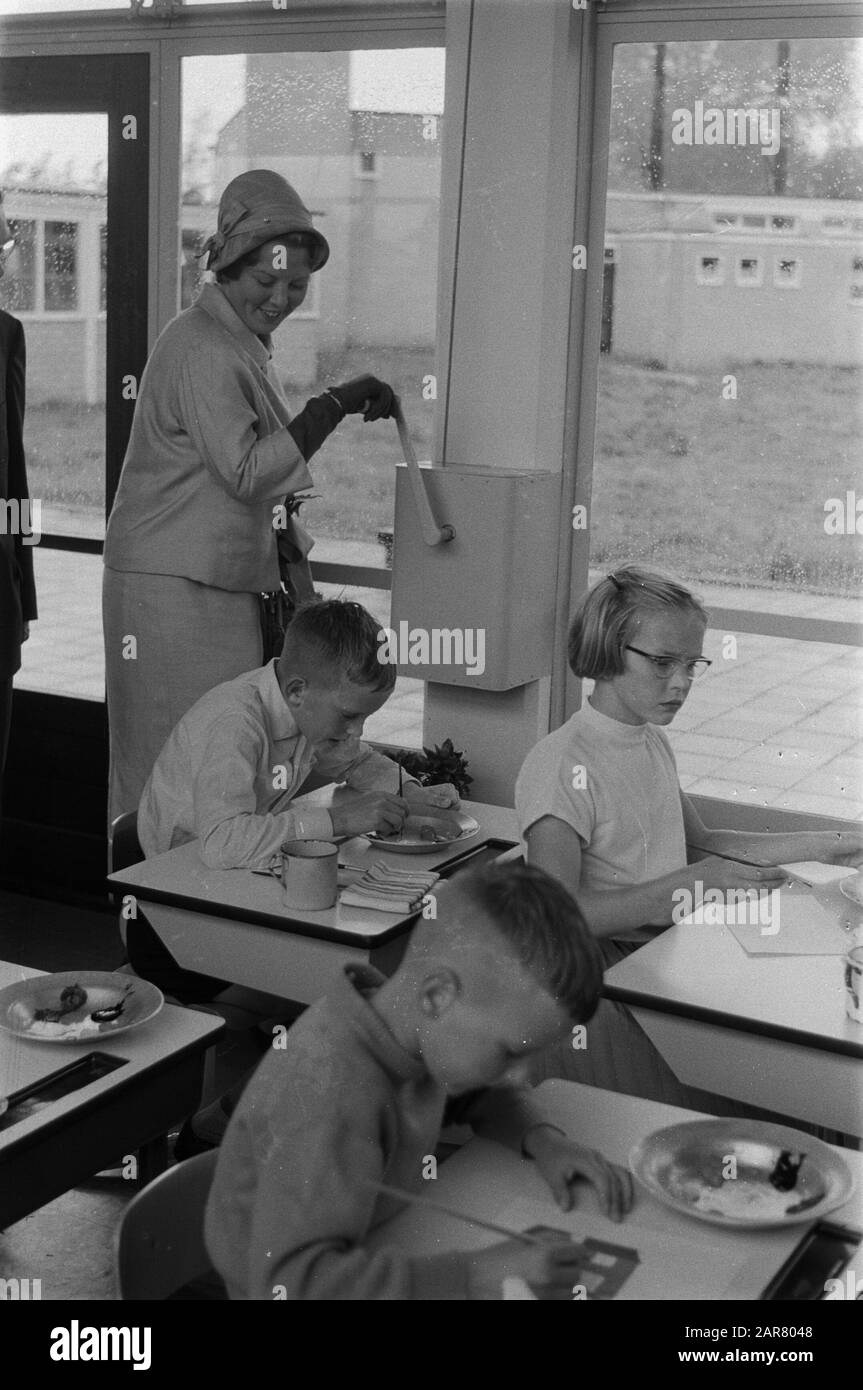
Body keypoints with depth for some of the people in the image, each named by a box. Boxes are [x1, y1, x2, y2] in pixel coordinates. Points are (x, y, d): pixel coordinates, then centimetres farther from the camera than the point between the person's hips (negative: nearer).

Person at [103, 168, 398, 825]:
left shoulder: (246, 345, 17)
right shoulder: (202, 347, -14)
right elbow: (246, 472, -21)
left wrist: (291, 569, 15)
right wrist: (335, 404, -20)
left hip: (229, 585, 9)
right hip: (174, 590, -9)